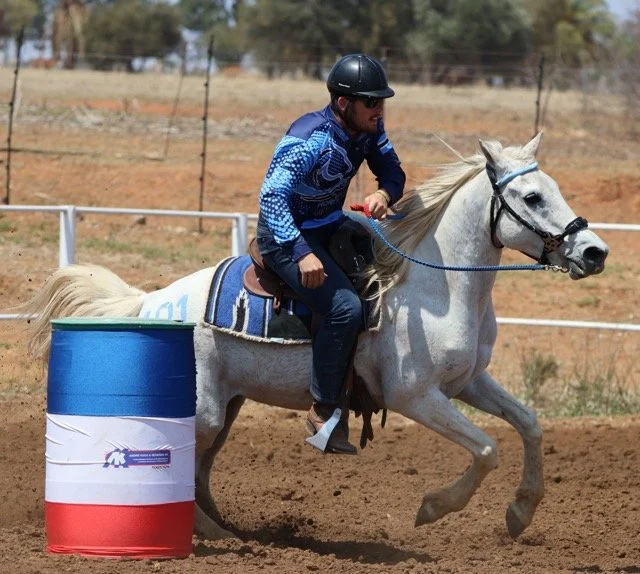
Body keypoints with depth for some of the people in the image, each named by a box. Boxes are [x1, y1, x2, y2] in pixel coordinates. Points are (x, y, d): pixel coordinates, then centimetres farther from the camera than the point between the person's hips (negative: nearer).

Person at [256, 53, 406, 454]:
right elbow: (272, 195, -35)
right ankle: (324, 411, -15)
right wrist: (302, 254, -45)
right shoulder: (310, 140, -28)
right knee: (346, 307, -26)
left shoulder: (370, 129, -5)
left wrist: (385, 194, -20)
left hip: (331, 226, 9)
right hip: (286, 236, -9)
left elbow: (392, 172, 6)